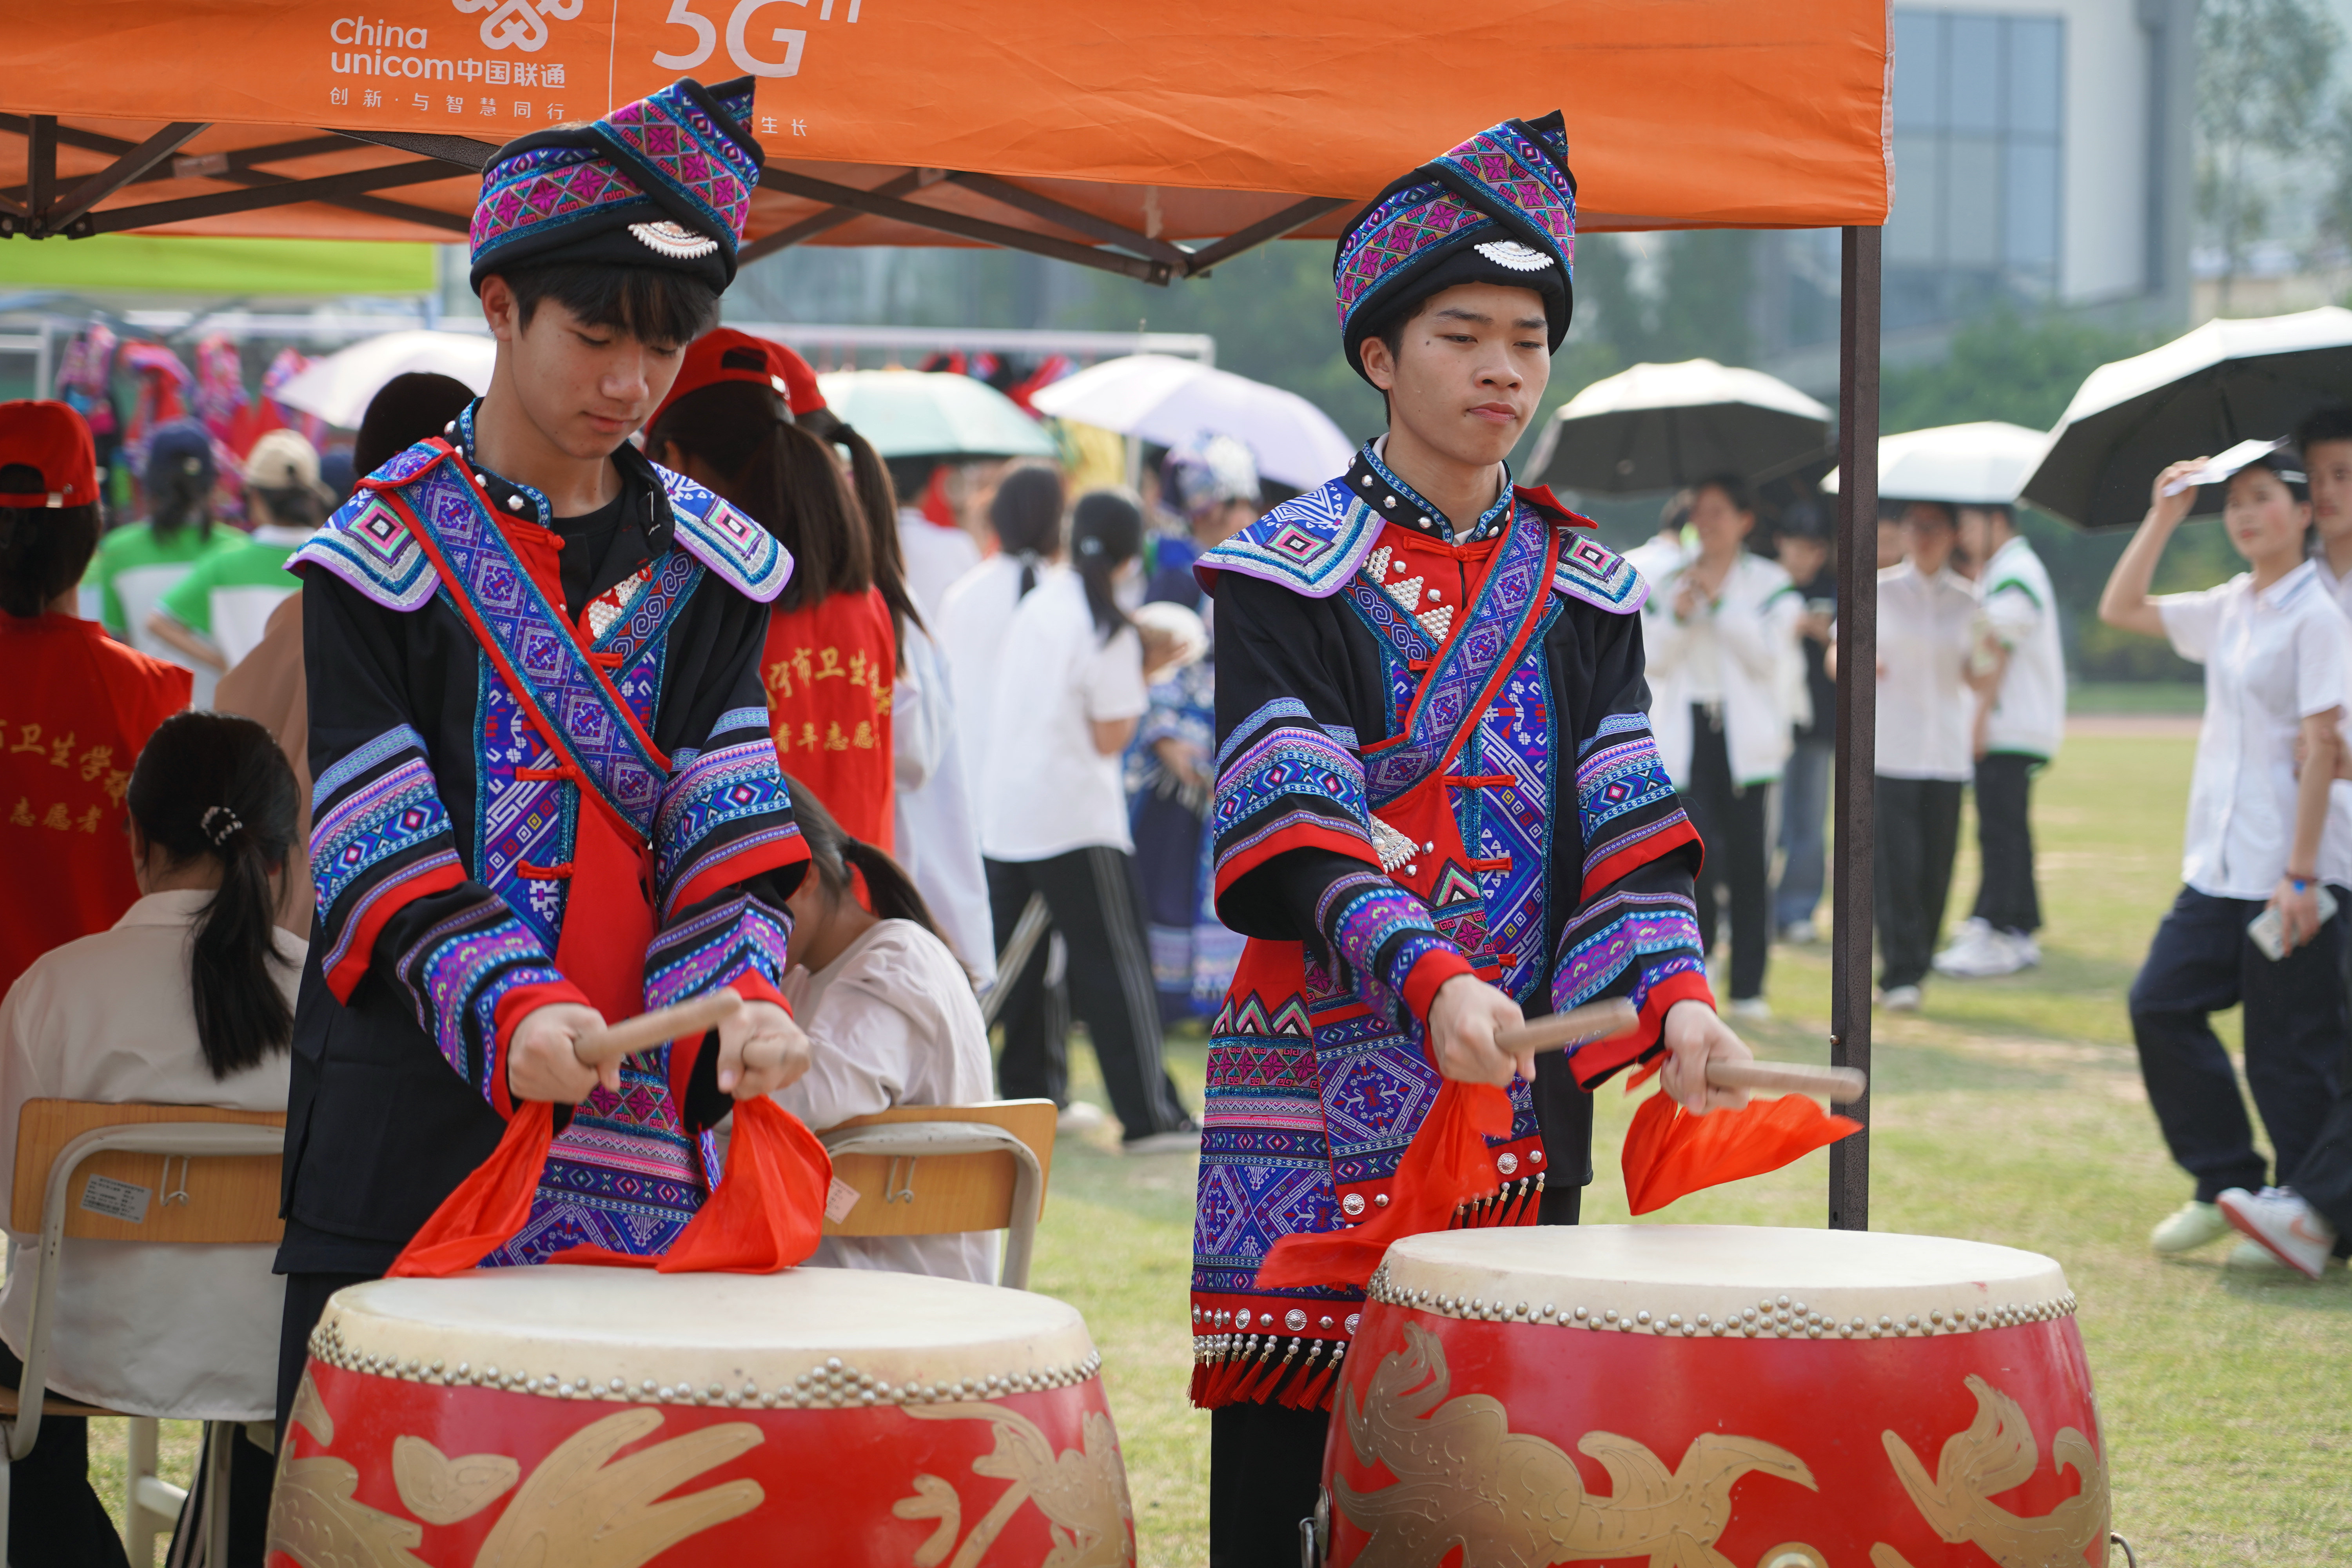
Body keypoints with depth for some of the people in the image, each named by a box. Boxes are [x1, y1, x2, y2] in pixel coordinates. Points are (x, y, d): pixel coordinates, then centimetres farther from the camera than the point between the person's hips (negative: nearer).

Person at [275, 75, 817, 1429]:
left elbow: (726, 832, 3)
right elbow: (379, 853, -8)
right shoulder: (386, 554, -1)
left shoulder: (710, 567, 10)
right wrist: (511, 1011, -25)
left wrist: (742, 999, -17)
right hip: (413, 1129, -3)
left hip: (636, 1162, 3)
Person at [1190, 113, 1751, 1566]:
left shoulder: (1583, 587, 13)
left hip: (1521, 1080, 4)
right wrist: (1429, 981, -28)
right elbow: (1296, 826, -13)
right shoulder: (1292, 572, -2)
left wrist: (1674, 995, -15)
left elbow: (1625, 826, 4)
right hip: (1325, 1082, -4)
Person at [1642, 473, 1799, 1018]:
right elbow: (1653, 661, 7)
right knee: (1698, 855, -12)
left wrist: (1719, 603, -10)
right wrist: (1678, 616, -10)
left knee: (1749, 860, -2)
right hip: (1687, 736, 1)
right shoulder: (1668, 583, 13)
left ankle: (1748, 987, 4)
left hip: (1745, 736, -1)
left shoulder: (1770, 585, 6)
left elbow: (1769, 656, -6)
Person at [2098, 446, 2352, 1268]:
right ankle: (2226, 1184, 16)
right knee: (2161, 1005, 5)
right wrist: (2163, 519, 12)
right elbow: (2120, 609, 22)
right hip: (2218, 867, 8)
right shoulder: (2227, 609, 12)